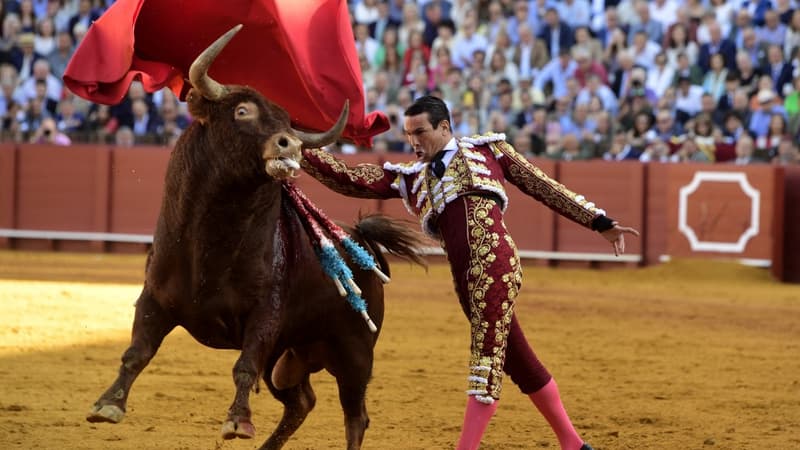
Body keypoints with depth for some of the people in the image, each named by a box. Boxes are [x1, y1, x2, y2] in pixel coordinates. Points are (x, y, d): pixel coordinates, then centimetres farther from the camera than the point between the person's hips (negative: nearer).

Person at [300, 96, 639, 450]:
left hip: (495, 260, -5)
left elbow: (544, 188, 15)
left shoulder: (488, 149, 14)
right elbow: (348, 180, 13)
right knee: (515, 358, 10)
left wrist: (600, 222, 12)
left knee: (488, 356, -11)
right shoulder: (408, 178, 21)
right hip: (463, 278, 5)